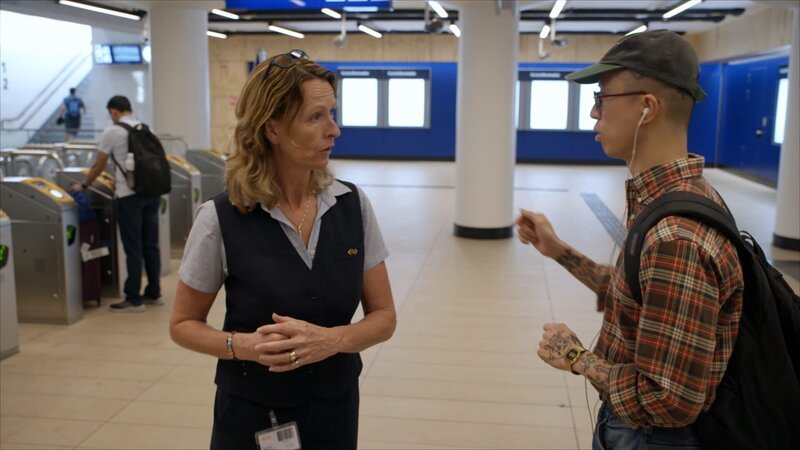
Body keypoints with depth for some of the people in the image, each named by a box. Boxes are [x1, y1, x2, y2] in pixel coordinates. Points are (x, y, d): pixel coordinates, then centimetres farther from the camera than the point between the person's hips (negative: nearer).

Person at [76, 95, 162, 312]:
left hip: (129, 196, -6)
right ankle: (153, 293, 19)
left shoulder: (112, 132, -5)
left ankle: (134, 299, 4)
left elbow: (98, 166, 0)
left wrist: (83, 185, 18)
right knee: (151, 244, 12)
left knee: (133, 248, -1)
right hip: (152, 192, 6)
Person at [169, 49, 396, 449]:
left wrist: (331, 340, -20)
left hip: (335, 409, 3)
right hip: (251, 415, -2)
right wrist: (243, 345, -22)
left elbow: (383, 316, -2)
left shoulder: (353, 205, -7)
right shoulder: (221, 218, -15)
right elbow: (184, 324, -3)